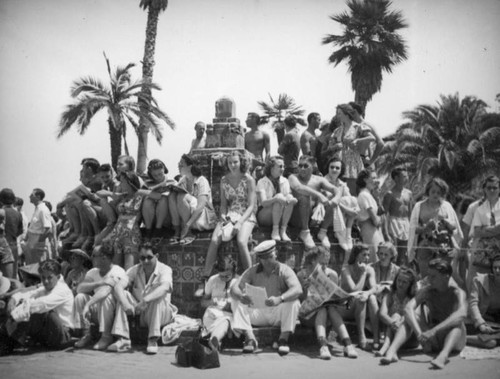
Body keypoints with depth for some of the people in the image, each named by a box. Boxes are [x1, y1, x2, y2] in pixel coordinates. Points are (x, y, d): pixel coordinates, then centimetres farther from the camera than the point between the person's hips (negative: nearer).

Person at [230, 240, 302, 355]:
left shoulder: (284, 270, -6)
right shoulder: (252, 271, 2)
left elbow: (298, 289, -24)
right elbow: (235, 288, -8)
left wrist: (280, 299, -43)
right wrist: (241, 296, -34)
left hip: (278, 314, -2)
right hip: (257, 313, 2)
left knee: (293, 303, -30)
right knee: (238, 302, -19)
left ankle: (283, 339, -25)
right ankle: (250, 338, -27)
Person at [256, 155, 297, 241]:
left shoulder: (284, 181, 7)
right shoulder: (262, 182, -7)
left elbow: (289, 196, -5)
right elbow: (263, 202, -21)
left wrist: (291, 199, -31)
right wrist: (276, 199, -41)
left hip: (280, 217, 4)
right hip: (263, 216, -4)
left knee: (290, 201, -25)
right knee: (280, 197, -29)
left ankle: (283, 230, -28)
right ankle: (275, 230, -29)